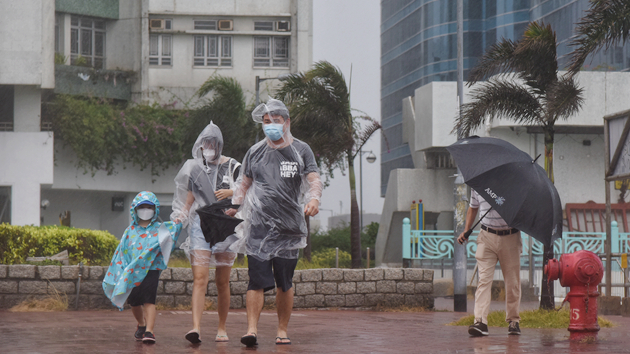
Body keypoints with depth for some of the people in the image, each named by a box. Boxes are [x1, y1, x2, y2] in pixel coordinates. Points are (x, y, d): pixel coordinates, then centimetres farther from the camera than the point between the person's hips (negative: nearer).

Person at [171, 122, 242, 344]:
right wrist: (180, 217, 4)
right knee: (199, 278, -13)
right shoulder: (194, 168, 12)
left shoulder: (232, 167, 4)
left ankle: (222, 328, 16)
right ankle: (196, 328, -23)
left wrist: (230, 193, -16)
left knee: (222, 281, 4)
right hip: (200, 224, 1)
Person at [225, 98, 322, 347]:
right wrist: (232, 208, 10)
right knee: (257, 279, -11)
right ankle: (252, 329, -14)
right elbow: (244, 183, 20)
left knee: (284, 283, 4)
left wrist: (314, 198, -23)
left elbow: (314, 179, -3)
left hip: (290, 226, 0)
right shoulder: (255, 152, 12)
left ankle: (282, 330, 15)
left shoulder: (301, 151, 7)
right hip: (258, 225, 0)